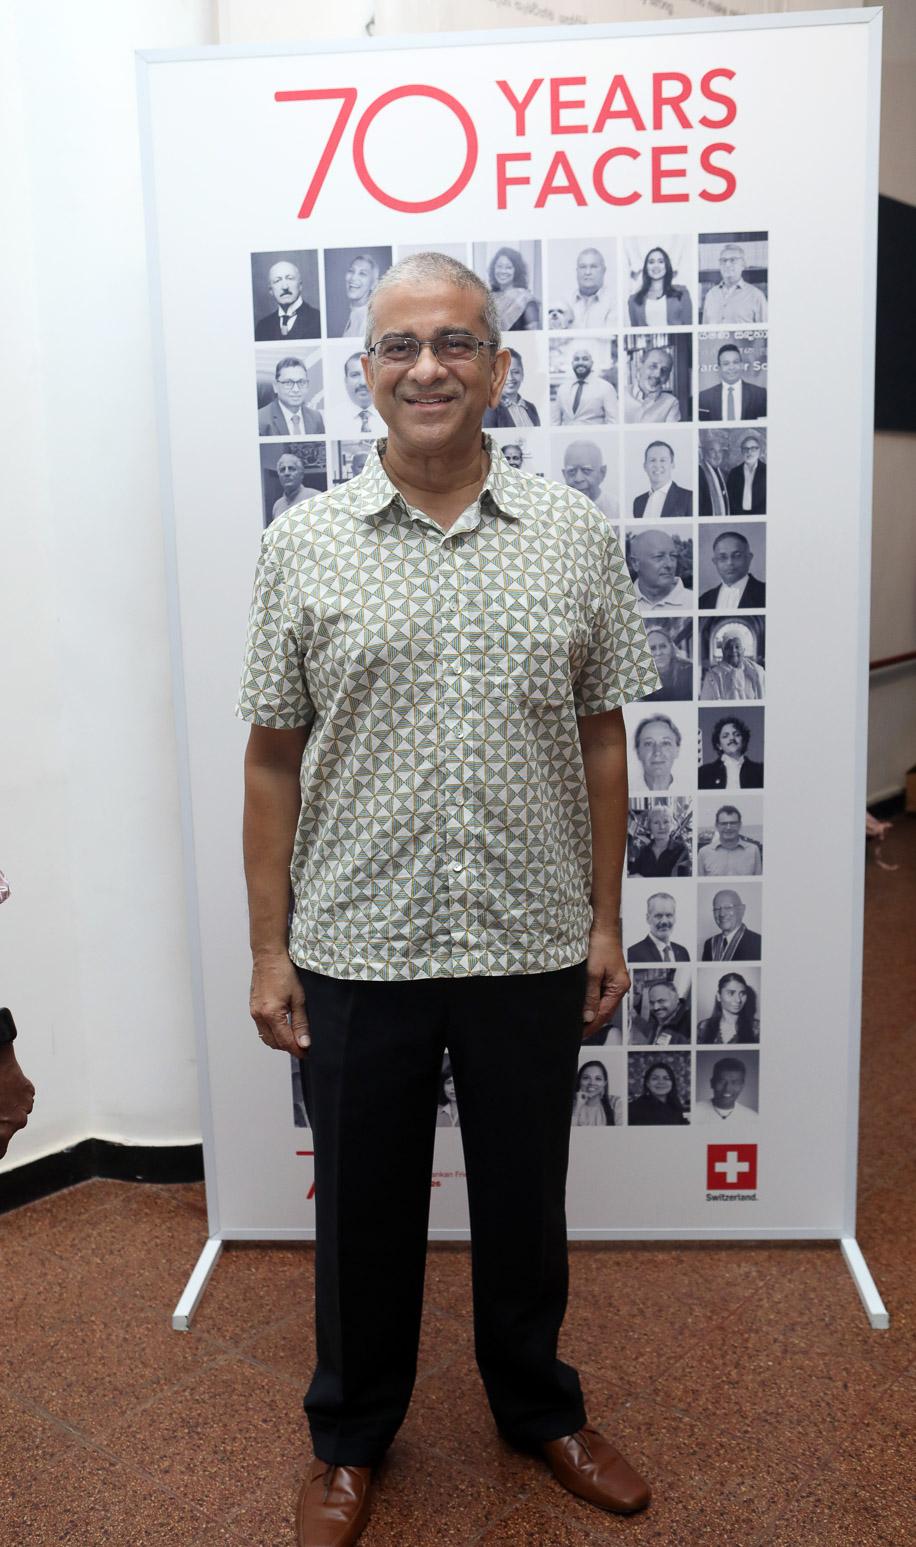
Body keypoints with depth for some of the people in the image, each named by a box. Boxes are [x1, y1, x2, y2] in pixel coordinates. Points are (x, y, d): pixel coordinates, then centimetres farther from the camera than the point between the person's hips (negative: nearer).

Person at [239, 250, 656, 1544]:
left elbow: (602, 740, 4)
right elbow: (273, 760, -1)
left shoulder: (577, 538, 0)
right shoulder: (302, 547, -3)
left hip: (532, 947, 1)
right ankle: (351, 1433, 42)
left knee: (525, 1203, 19)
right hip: (357, 948, 0)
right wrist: (268, 949, -2)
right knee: (364, 1207, 16)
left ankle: (538, 1405, 45)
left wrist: (605, 921, 4)